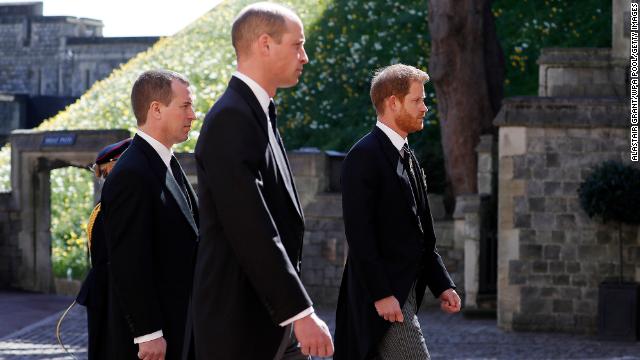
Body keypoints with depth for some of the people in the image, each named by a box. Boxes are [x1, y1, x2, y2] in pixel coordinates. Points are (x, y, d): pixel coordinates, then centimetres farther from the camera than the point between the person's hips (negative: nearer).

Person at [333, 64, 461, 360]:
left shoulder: (407, 158, 16)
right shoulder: (364, 156, -13)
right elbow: (359, 233, -18)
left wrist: (442, 285, 10)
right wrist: (381, 294, -21)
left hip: (405, 290, 9)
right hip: (381, 292, -9)